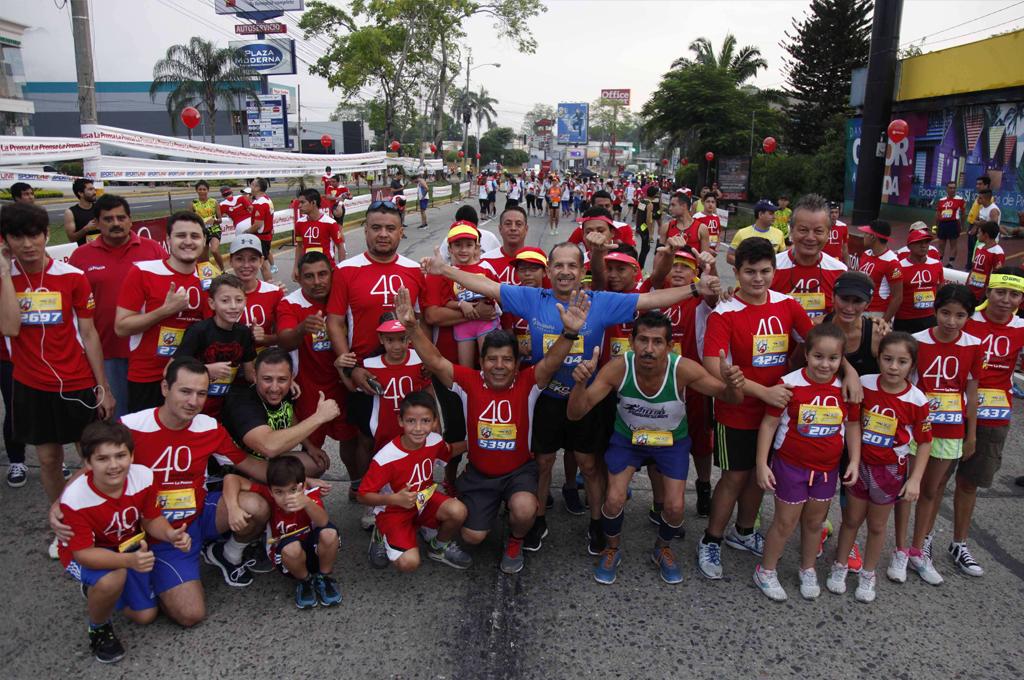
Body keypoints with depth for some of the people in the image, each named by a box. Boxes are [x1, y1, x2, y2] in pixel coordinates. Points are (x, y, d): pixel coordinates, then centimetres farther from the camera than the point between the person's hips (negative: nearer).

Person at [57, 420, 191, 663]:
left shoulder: (143, 477, -25)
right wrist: (128, 560, -46)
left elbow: (152, 520, -8)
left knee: (146, 616, 7)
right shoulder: (75, 499, -34)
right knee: (113, 579, -37)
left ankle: (99, 590, 35)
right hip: (88, 555, -4)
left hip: (131, 548, 4)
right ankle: (98, 628, -3)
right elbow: (84, 553, -30)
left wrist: (170, 534, -31)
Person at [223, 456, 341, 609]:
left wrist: (307, 503, -60)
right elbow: (231, 478, -24)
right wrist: (233, 508, -40)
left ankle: (324, 577, -4)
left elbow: (323, 522, -41)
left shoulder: (310, 494, -22)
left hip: (314, 550, 0)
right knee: (291, 547, -36)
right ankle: (305, 581, -3)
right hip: (289, 556, 0)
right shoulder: (268, 495, -21)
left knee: (329, 533, -34)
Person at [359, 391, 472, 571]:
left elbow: (448, 455, 11)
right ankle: (383, 536, 10)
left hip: (425, 498, 4)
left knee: (458, 511, -26)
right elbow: (363, 495, -21)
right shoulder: (385, 458, -30)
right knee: (409, 563, -23)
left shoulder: (435, 441, -15)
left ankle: (440, 546, 8)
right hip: (394, 510, -4)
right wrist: (395, 499, -36)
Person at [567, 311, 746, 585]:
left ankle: (662, 549, 30)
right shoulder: (618, 368, -33)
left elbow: (731, 398, -23)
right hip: (627, 436, 0)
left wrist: (732, 385, -48)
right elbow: (574, 414, -32)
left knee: (675, 506, -6)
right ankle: (612, 550, 21)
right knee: (614, 500, -13)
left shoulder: (683, 369, -33)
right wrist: (580, 383, -53)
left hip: (672, 439, 1)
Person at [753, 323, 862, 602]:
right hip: (790, 466, -4)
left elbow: (853, 425, 7)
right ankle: (765, 572, 28)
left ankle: (808, 570, 41)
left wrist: (855, 461, 1)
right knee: (785, 522, 7)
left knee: (814, 521, 20)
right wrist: (762, 463, -14)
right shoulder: (789, 385, -20)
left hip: (827, 468, 4)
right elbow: (769, 423, -14)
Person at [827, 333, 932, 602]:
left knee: (877, 526, 15)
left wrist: (915, 479, -10)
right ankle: (840, 567, 33)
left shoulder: (916, 400, -17)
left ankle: (868, 574, 34)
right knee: (851, 519, 16)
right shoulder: (864, 385, -13)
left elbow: (924, 442, -7)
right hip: (860, 464, 1)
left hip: (890, 470, -1)